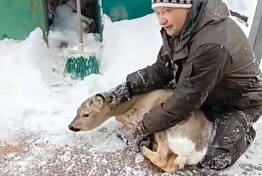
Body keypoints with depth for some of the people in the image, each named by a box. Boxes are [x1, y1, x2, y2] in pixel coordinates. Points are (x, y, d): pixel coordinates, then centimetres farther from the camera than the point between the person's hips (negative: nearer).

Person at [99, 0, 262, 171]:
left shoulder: (211, 44, -38)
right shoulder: (182, 28, -12)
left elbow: (187, 97, -34)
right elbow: (161, 70, -8)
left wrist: (144, 128, -27)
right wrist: (129, 86, -24)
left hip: (240, 101, -7)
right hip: (208, 92, 7)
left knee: (215, 160, -16)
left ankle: (243, 131, 16)